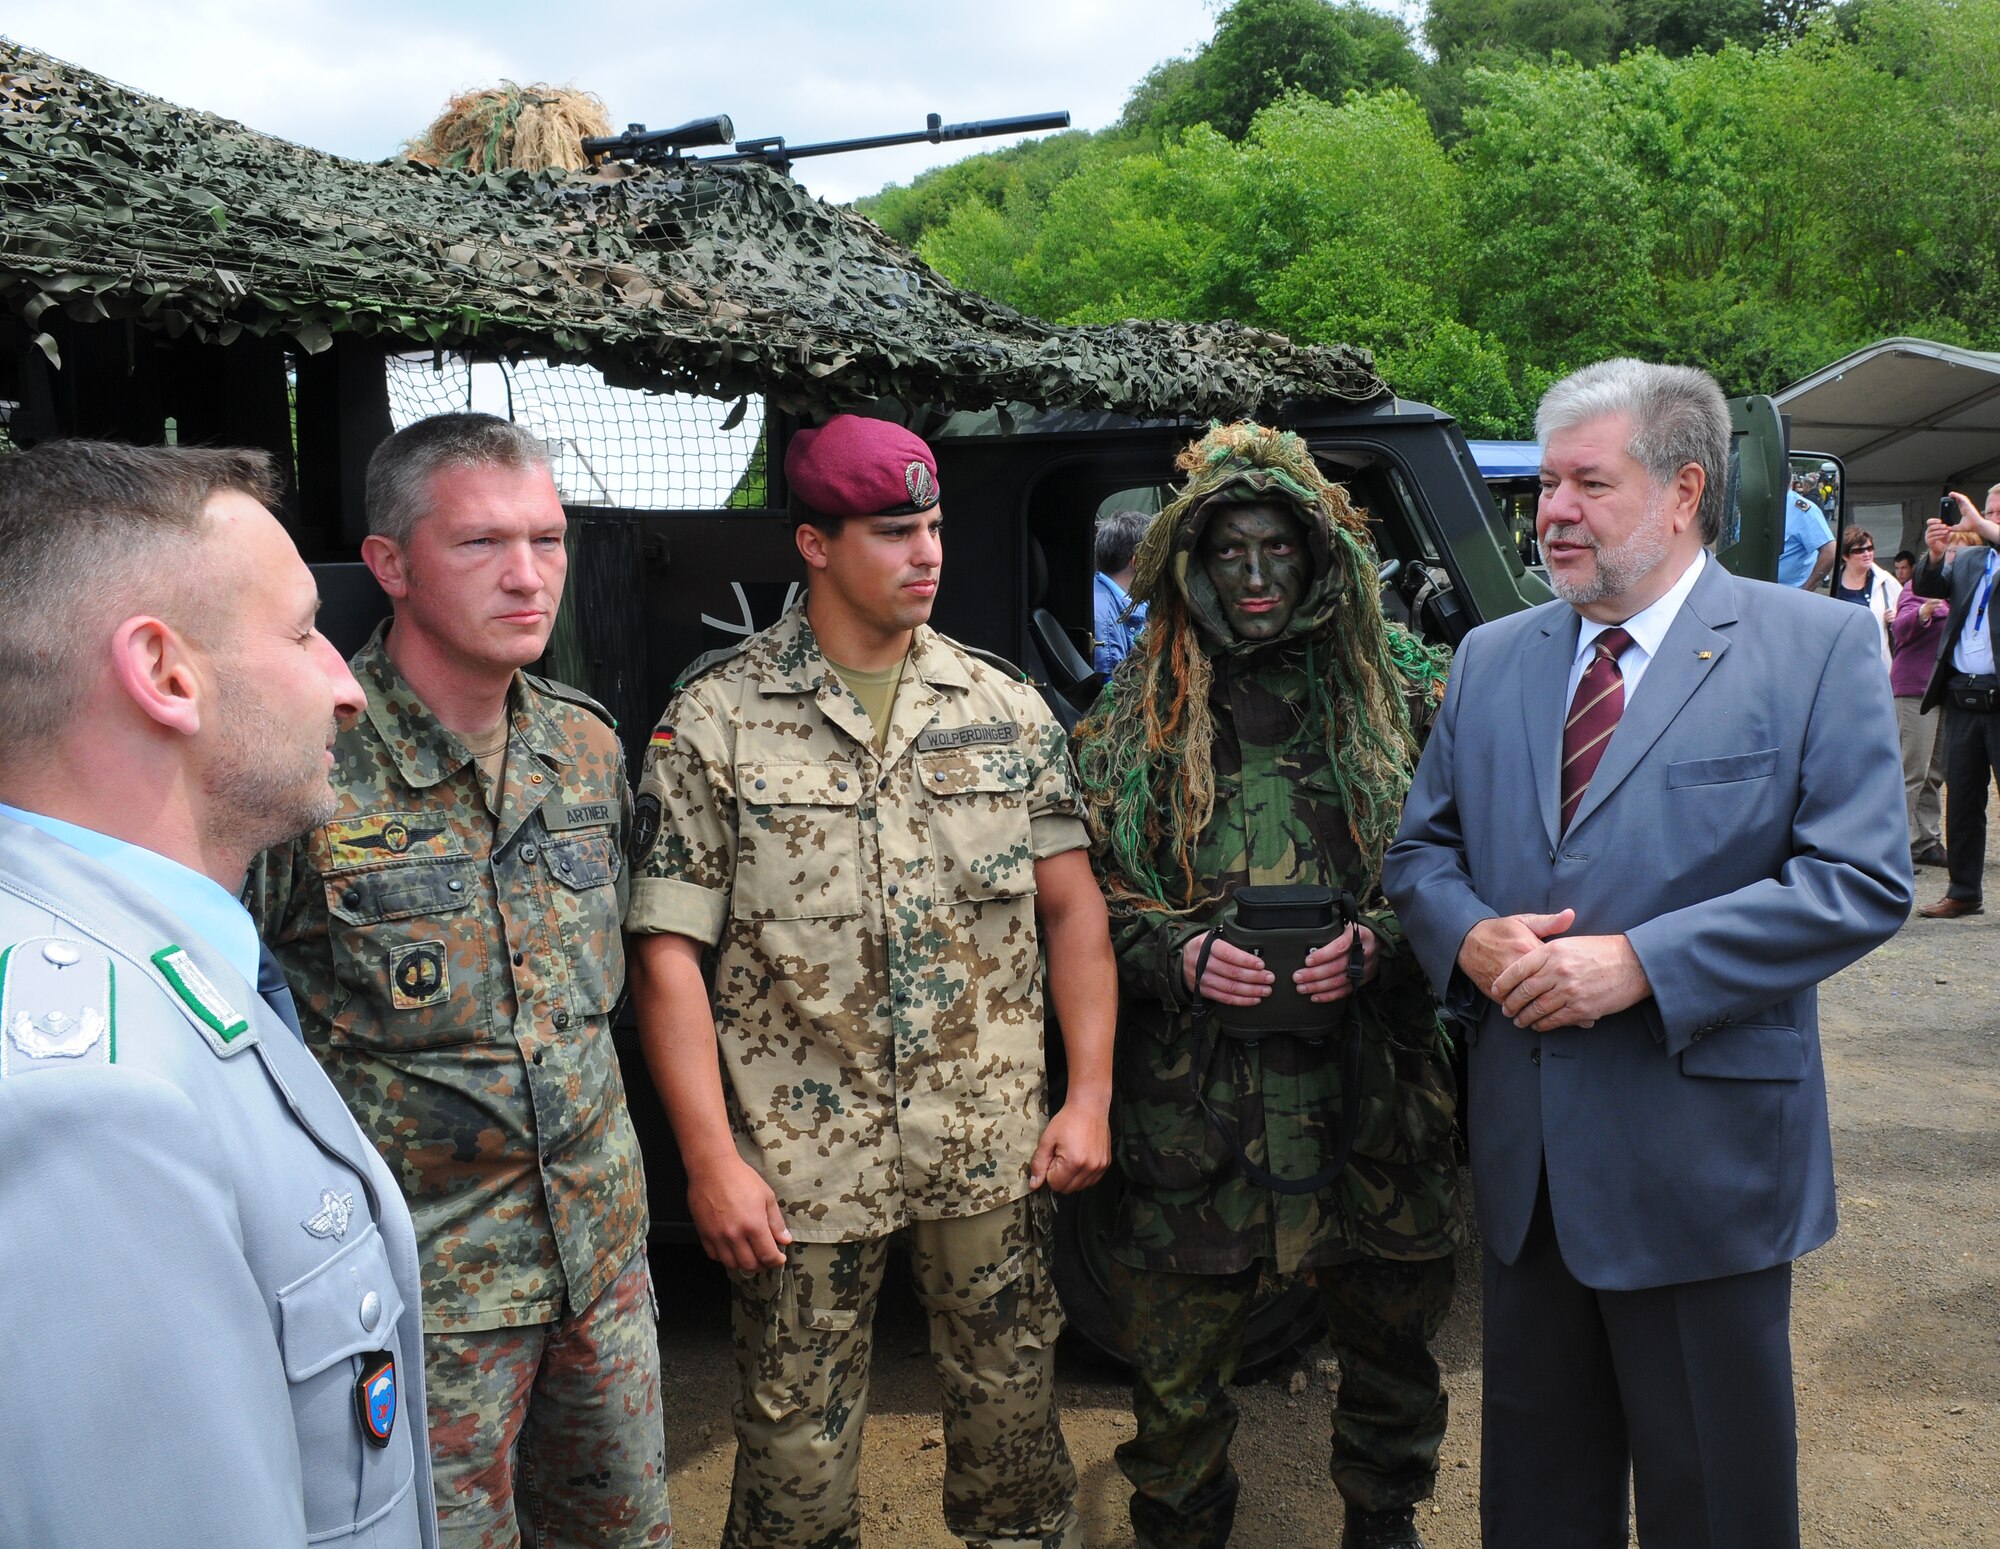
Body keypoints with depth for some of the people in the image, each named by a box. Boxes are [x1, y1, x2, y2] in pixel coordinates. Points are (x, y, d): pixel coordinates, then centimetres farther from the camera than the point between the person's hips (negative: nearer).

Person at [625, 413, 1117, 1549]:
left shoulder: (1005, 708, 4)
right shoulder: (714, 721, -5)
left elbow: (1072, 906, 7)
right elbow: (669, 953, -6)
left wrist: (1091, 1095, 0)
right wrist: (711, 1160, -11)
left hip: (995, 1155, 3)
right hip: (802, 1165, -2)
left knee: (1016, 1417, 15)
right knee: (798, 1455, 10)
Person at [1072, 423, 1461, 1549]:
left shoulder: (1404, 698, 4)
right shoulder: (1136, 722, 3)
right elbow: (1091, 901, 4)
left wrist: (1378, 941, -13)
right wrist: (1181, 955, -14)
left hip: (1376, 1088, 1)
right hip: (1197, 1100, -1)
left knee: (1394, 1333, 18)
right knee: (1177, 1371, 7)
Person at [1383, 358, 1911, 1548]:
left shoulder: (1819, 647, -6)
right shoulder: (1492, 658, 9)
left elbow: (1864, 881, -14)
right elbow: (1421, 848, 13)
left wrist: (1638, 962, -21)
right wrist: (1470, 938, -10)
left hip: (1701, 1168, -4)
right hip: (1526, 1155, 5)